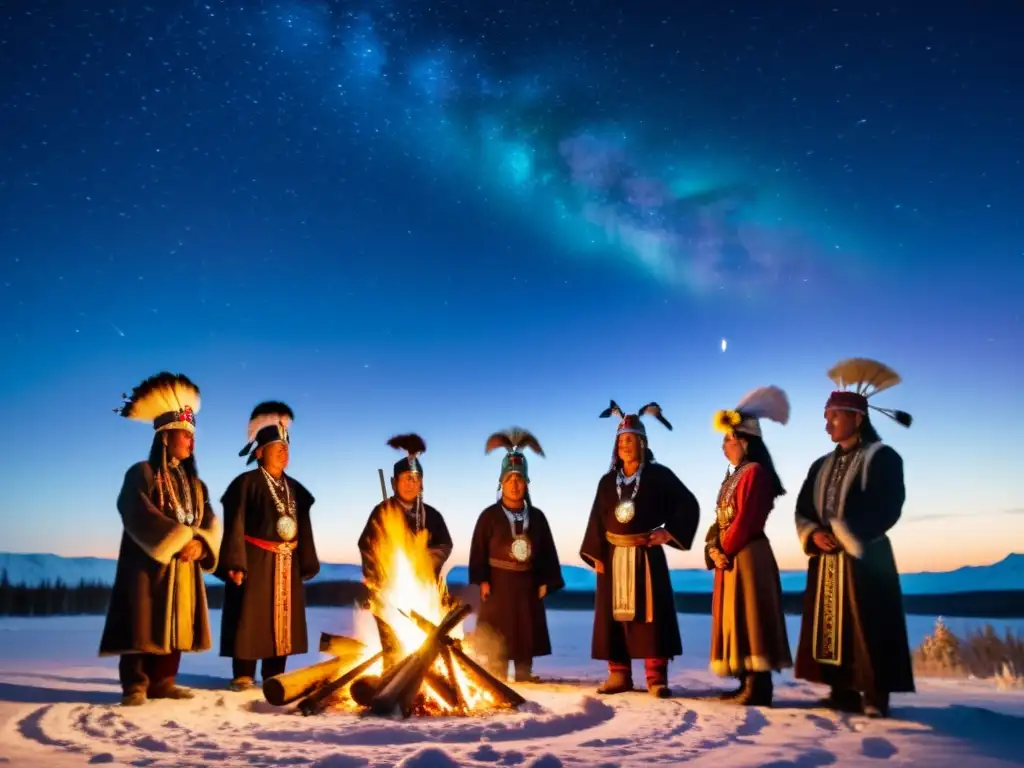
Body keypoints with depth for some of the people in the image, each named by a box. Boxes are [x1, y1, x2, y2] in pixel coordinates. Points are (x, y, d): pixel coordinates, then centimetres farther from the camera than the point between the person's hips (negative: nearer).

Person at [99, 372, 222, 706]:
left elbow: (211, 522, 5)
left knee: (175, 624, 6)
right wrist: (176, 542, -20)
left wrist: (199, 544, -15)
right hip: (148, 563, -6)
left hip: (183, 565, 6)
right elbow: (140, 517, -16)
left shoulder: (194, 484, 16)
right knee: (144, 624, -8)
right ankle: (135, 686, -2)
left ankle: (162, 682, 13)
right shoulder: (141, 474, -3)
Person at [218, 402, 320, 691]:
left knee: (282, 618, 10)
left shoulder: (294, 488, 13)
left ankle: (274, 676, 19)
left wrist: (306, 565, 10)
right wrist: (235, 564, -19)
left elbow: (304, 528, 14)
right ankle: (243, 676, 6)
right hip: (255, 561, -6)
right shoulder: (246, 483, -6)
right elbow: (235, 525, -12)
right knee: (250, 618, -2)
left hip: (287, 565, 7)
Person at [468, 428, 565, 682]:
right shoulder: (489, 515, -4)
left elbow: (547, 552, 8)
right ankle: (497, 678, 8)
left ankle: (524, 676, 19)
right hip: (498, 584, -3)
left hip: (527, 585, 3)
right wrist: (481, 580, -14)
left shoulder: (536, 516, 7)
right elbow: (478, 550, -6)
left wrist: (545, 582, 2)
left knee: (526, 634, 9)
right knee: (497, 637, 1)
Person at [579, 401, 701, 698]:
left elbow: (688, 506, 0)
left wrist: (669, 532, -7)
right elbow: (597, 519, 7)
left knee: (650, 611, -3)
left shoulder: (658, 475, -1)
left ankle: (656, 677, 1)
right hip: (614, 556, 4)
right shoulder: (608, 481, 9)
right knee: (614, 613, 4)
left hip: (646, 555, -3)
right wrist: (596, 556, 0)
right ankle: (619, 674, 10)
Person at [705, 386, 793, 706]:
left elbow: (746, 520, -18)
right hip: (730, 558, 10)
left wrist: (724, 549, -11)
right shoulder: (733, 476, 18)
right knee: (736, 619, 11)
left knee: (749, 617, -8)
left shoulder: (755, 472, -11)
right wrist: (714, 550, -1)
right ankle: (748, 684, 18)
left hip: (748, 556, -10)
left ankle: (759, 687, -3)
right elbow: (721, 520, 14)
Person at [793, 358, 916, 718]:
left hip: (865, 557, -7)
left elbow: (886, 509, -14)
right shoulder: (821, 466, 16)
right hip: (826, 559, 7)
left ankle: (875, 696, 2)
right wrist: (815, 536, -7)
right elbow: (802, 510, 13)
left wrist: (844, 537, -16)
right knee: (831, 627, 6)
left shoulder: (882, 457, -4)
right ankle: (843, 692, 12)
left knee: (866, 628, -6)